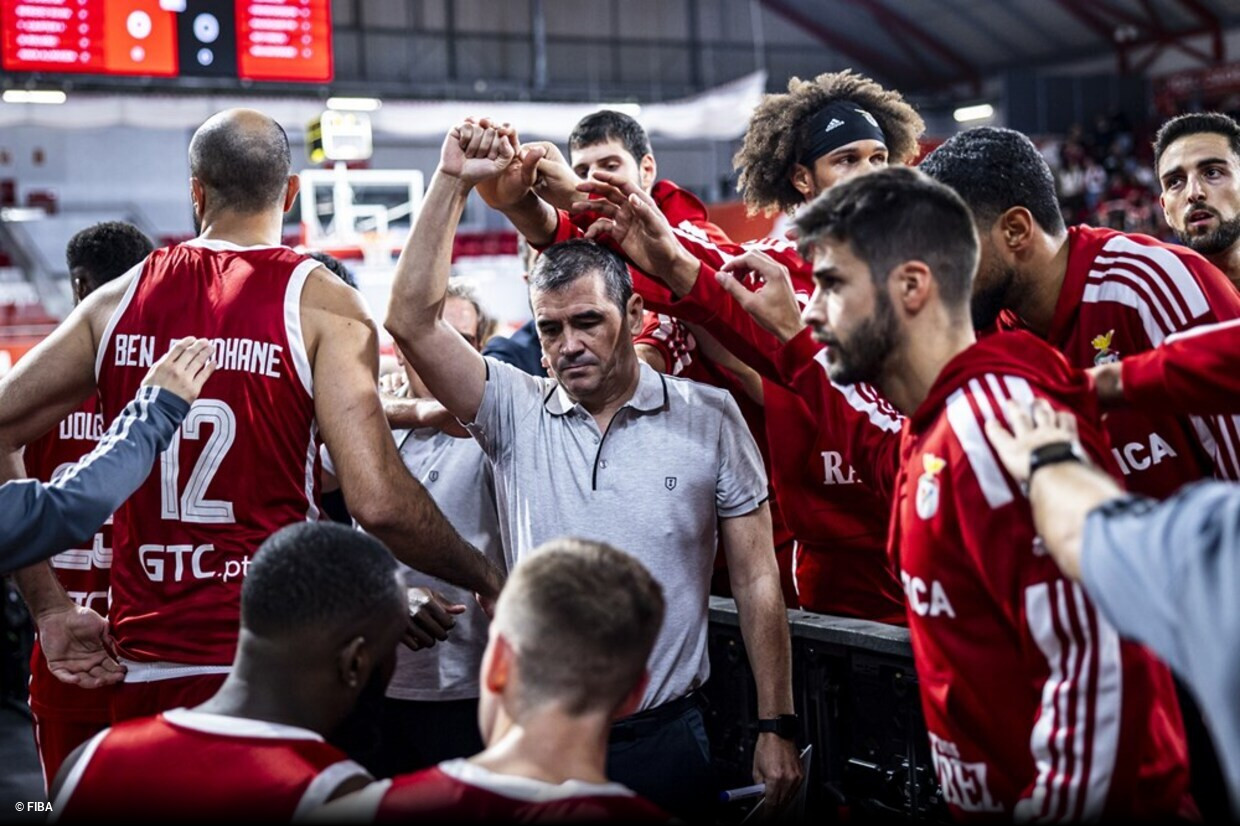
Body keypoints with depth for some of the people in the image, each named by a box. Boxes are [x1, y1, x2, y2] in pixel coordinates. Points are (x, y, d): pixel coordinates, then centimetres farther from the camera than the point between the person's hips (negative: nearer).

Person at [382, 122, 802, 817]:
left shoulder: (710, 419, -2)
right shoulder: (516, 412, 0)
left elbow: (756, 580, 0)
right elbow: (412, 319, -10)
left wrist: (777, 727, -2)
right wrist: (453, 183, -12)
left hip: (668, 735, -1)